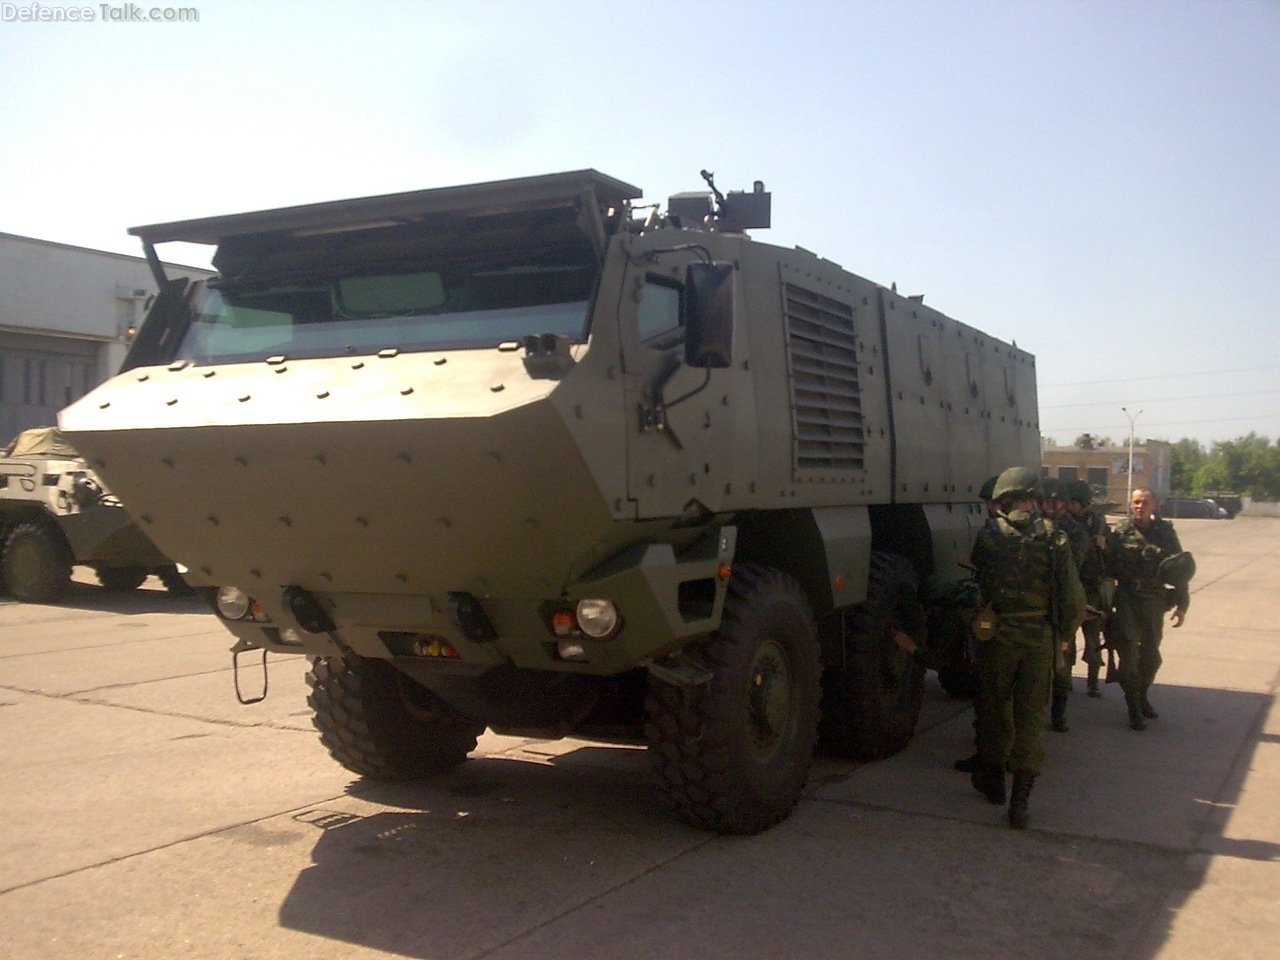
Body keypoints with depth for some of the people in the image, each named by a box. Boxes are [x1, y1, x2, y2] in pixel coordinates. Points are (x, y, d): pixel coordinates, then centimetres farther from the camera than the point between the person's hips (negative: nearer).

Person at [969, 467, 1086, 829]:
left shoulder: (988, 535, -5)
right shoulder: (1053, 537, -3)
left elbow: (973, 584, 3)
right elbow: (1073, 595, -2)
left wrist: (972, 627, 18)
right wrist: (1063, 632, 12)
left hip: (998, 634, -1)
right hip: (1040, 636, 1)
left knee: (995, 707, 17)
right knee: (1030, 716, 6)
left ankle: (993, 778, 34)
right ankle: (1019, 801, 4)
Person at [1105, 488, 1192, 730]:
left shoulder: (1165, 532, 0)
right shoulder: (1120, 533, -1)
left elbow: (1181, 570, 4)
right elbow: (1108, 567, -2)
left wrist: (1182, 605, 2)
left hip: (1154, 602, 2)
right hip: (1127, 600, -2)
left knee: (1150, 655, 14)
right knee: (1128, 653, -7)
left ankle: (1142, 696, 35)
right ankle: (1134, 709, 2)